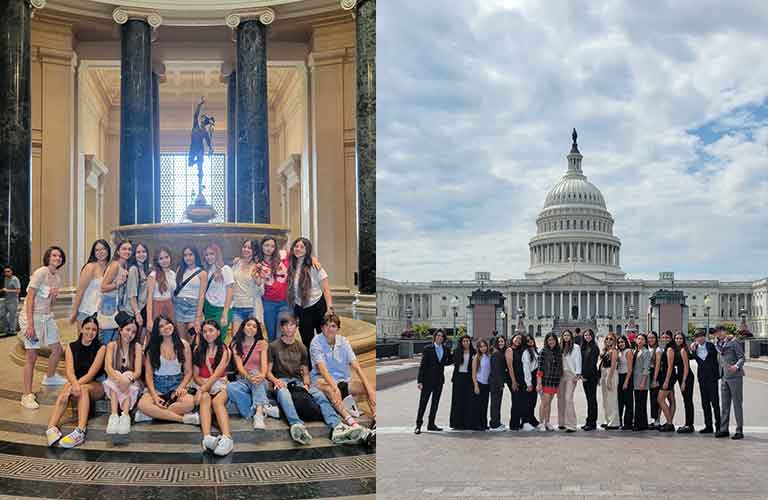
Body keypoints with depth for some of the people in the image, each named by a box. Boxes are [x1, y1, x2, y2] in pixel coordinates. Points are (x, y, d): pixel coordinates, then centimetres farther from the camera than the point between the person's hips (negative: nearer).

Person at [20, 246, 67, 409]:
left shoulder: (57, 278, 10)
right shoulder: (41, 273, -14)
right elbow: (30, 299, -18)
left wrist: (54, 296, -7)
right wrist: (30, 325, -23)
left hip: (47, 316, 8)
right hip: (32, 316, -8)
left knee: (57, 349, 15)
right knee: (32, 356, -8)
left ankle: (49, 377, 42)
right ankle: (27, 395, -4)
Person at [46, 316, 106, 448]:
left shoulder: (101, 348, -1)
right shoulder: (71, 347, 7)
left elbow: (92, 373, -12)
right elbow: (69, 370, -9)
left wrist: (76, 385, -26)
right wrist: (74, 384, -31)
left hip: (96, 386, -2)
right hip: (76, 382, 2)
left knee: (83, 389, -36)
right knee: (67, 387, -32)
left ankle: (80, 431, -55)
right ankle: (51, 428, -50)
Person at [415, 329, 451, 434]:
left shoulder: (446, 350, 7)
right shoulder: (428, 349, -4)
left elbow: (450, 360, 25)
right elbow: (422, 365, -8)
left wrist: (441, 364, 6)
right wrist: (419, 381, -13)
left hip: (439, 380, 4)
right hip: (428, 380, -4)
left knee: (435, 403, 9)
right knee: (423, 403, -3)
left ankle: (431, 424, 18)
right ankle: (418, 425, 0)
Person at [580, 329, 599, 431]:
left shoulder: (594, 348, -8)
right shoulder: (583, 347, 13)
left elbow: (592, 363, -13)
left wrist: (586, 376, -13)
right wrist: (582, 375, 3)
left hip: (592, 376, -7)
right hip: (585, 376, 7)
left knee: (592, 399, -3)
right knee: (589, 399, 10)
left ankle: (592, 423, -1)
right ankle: (589, 422, 14)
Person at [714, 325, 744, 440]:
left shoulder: (734, 342, -6)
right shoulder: (718, 345, 14)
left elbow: (741, 357, -10)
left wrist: (736, 366, -27)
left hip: (735, 376, -7)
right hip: (724, 377, 7)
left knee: (737, 404, -3)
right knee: (725, 404, 9)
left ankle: (739, 431, 1)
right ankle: (723, 429, 13)